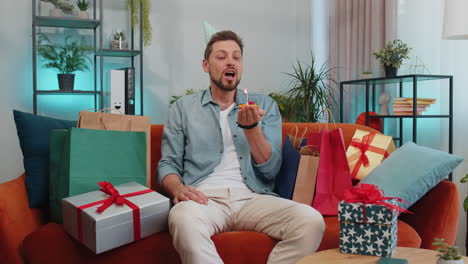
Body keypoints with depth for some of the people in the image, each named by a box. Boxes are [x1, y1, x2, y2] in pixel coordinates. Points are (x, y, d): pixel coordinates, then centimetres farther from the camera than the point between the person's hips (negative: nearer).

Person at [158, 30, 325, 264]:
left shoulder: (265, 105, 16)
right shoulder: (183, 108, 15)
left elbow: (270, 170, 8)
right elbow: (168, 164, 10)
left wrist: (250, 127, -7)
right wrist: (178, 189, -13)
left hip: (253, 198, 3)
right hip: (205, 198, -2)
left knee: (312, 221, -27)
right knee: (184, 220, -39)